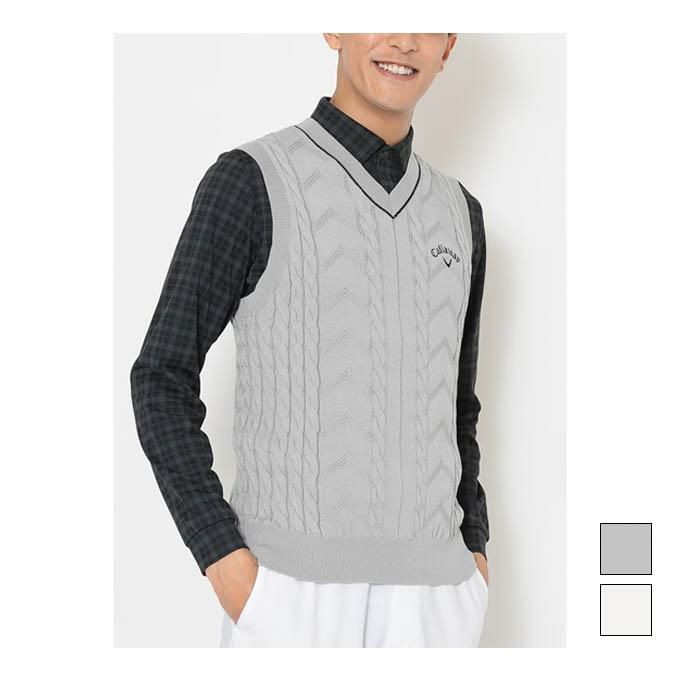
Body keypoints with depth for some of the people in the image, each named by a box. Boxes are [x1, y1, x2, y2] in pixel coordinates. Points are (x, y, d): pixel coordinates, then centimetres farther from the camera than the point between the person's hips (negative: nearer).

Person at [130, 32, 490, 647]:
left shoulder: (456, 213, 13)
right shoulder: (249, 181, -5)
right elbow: (162, 381, -5)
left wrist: (473, 551, 10)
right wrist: (222, 558, -14)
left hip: (425, 593, 5)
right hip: (292, 583, -5)